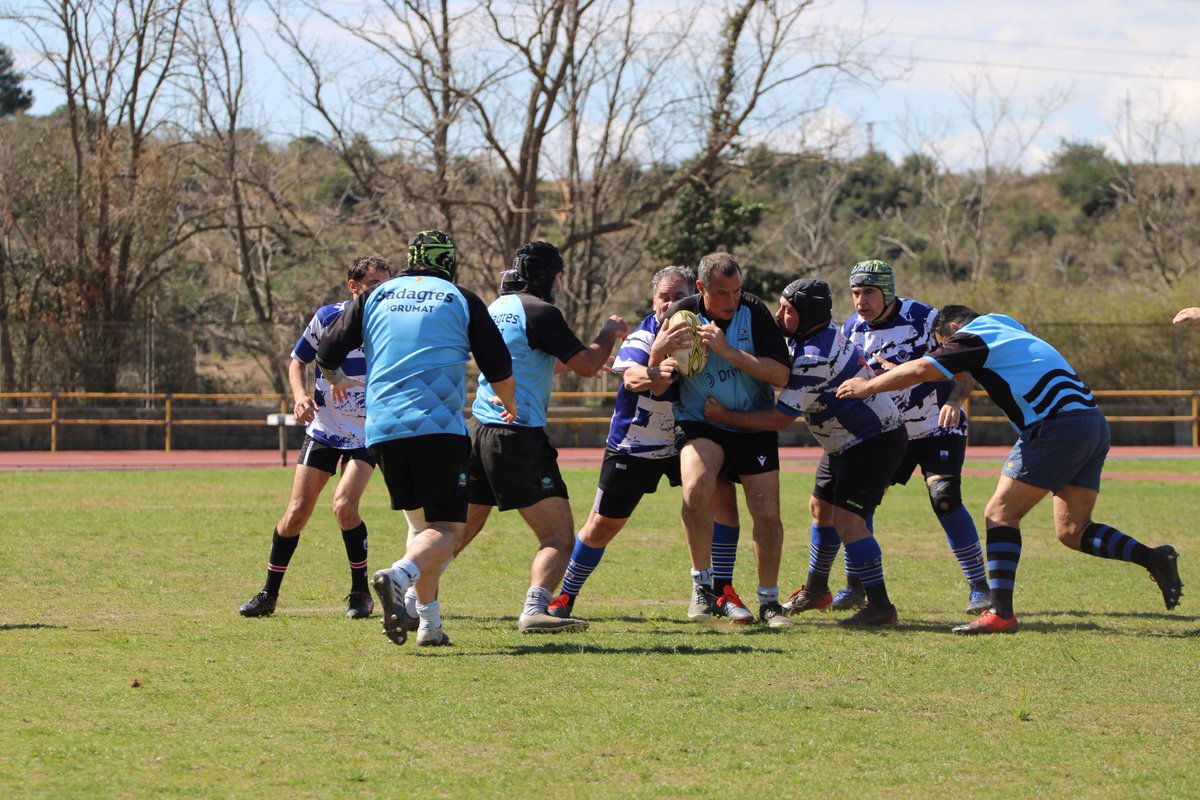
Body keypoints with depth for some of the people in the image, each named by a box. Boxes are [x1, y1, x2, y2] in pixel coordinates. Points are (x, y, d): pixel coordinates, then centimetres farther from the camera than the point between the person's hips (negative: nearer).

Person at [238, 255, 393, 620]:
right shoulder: (328, 317, -7)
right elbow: (297, 360, 7)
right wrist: (300, 395, -12)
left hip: (366, 435, -1)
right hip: (324, 428, 1)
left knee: (344, 504, -21)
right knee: (298, 510, -4)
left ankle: (361, 592, -4)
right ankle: (269, 594, 12)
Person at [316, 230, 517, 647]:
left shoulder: (375, 297, 14)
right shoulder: (461, 300, 7)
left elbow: (327, 355, 16)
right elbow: (500, 372, 8)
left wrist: (336, 379, 40)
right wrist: (510, 406, 29)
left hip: (383, 429, 4)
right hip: (440, 428, -4)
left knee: (423, 521, 18)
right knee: (446, 529, -6)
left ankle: (429, 622, 12)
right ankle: (399, 575, -35)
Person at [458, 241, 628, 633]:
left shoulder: (497, 308, 17)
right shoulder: (538, 312, -9)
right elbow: (587, 365, -9)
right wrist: (609, 333, 11)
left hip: (479, 427, 8)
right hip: (519, 435, -8)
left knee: (457, 531, 18)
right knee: (559, 536, -9)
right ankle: (535, 609, -28)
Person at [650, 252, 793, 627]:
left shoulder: (754, 311, -13)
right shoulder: (682, 315, -10)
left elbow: (780, 374, -19)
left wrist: (727, 350, -28)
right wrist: (658, 354, -28)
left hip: (754, 424, 1)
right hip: (699, 423, -1)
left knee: (767, 513, -5)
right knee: (696, 486, -28)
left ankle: (769, 601, 15)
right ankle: (703, 586, -14)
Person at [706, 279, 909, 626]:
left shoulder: (815, 358, -29)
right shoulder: (823, 333, 1)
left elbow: (781, 418, -24)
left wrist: (726, 416, -17)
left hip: (876, 441, -11)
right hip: (846, 442, 11)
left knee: (845, 517, -19)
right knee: (821, 506, 19)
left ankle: (879, 606, -19)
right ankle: (815, 591, 36)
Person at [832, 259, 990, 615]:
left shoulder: (923, 319, -18)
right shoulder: (852, 329, -3)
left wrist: (953, 401, -36)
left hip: (937, 427, -5)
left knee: (945, 498, -23)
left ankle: (979, 586, -14)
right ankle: (855, 586, 11)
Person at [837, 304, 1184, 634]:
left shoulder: (971, 337, 0)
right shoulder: (1005, 327, 27)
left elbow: (919, 370, -5)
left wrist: (867, 387, 7)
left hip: (1057, 427, -9)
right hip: (1094, 424, 9)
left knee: (1000, 514, -4)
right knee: (1072, 530, 11)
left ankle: (1000, 613, -11)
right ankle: (1154, 558, -4)